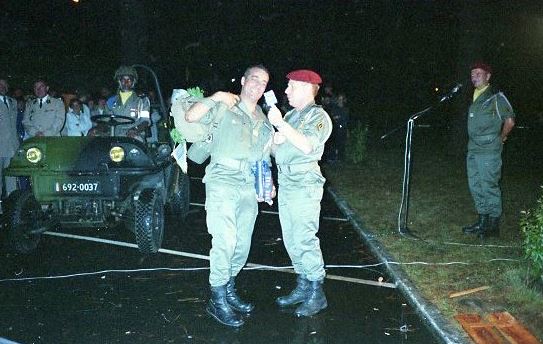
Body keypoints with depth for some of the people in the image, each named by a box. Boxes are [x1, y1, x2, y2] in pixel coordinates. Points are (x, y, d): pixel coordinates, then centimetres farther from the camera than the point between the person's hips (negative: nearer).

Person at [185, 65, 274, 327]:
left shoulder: (264, 122, 21)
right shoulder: (224, 109, 3)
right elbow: (191, 116, -12)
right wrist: (217, 97, -12)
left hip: (249, 188, 6)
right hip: (223, 181, -6)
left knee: (242, 244, 8)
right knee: (225, 240, -16)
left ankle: (229, 291, 25)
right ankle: (218, 300, -5)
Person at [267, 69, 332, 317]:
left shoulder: (318, 116, -6)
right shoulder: (290, 115, 18)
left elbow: (307, 146, -24)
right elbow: (274, 149, 21)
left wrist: (280, 124, -22)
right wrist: (275, 140, -2)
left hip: (304, 185, -8)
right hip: (286, 183, 8)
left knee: (304, 238, -8)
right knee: (291, 239, 10)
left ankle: (316, 294, 2)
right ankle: (302, 287, 21)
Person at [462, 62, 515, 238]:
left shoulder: (495, 97, -9)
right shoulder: (475, 97, 15)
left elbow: (509, 120, -11)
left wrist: (501, 138, 0)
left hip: (489, 151, -8)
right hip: (473, 149, 8)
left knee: (489, 187, -4)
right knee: (475, 186, 12)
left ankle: (493, 225, 5)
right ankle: (482, 222, 22)